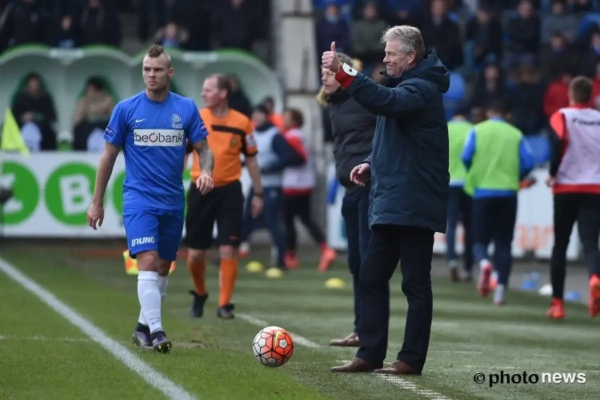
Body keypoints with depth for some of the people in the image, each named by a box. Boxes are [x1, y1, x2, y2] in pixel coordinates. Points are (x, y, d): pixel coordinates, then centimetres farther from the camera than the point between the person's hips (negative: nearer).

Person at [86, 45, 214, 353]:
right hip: (139, 198, -3)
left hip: (173, 201, 3)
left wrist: (206, 171, -16)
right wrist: (97, 202, 3)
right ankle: (155, 331, -23)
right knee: (148, 262, -18)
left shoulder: (186, 108, 2)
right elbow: (108, 156, 3)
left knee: (163, 268, 11)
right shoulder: (126, 109, -3)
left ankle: (144, 325, 27)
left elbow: (203, 148, 7)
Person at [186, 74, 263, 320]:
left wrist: (257, 193, 7)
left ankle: (225, 304, 1)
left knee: (228, 250, -8)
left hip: (229, 191, -1)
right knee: (195, 254, 5)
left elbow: (251, 159, 8)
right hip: (201, 191, 1)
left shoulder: (242, 123, -2)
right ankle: (199, 294, 32)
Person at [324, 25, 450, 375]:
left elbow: (385, 102, -34)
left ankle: (412, 359, 1)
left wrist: (343, 72, -40)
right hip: (391, 202, 10)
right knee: (372, 277, 9)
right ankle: (370, 354, 12)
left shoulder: (421, 89, -13)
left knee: (415, 283, -3)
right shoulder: (404, 86, 18)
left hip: (415, 204, -10)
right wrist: (372, 164, 13)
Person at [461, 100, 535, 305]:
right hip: (508, 194, 1)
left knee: (480, 240, 7)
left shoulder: (477, 130, 4)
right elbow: (529, 162, -1)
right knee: (504, 243, 8)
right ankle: (501, 287, -4)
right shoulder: (516, 134, 7)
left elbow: (466, 157, -7)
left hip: (482, 191, -1)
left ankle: (484, 262, -27)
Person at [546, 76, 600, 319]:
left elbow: (559, 142, -19)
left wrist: (552, 174, -8)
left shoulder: (562, 116, -2)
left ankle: (557, 303, 12)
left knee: (560, 245, 11)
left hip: (566, 189, -1)